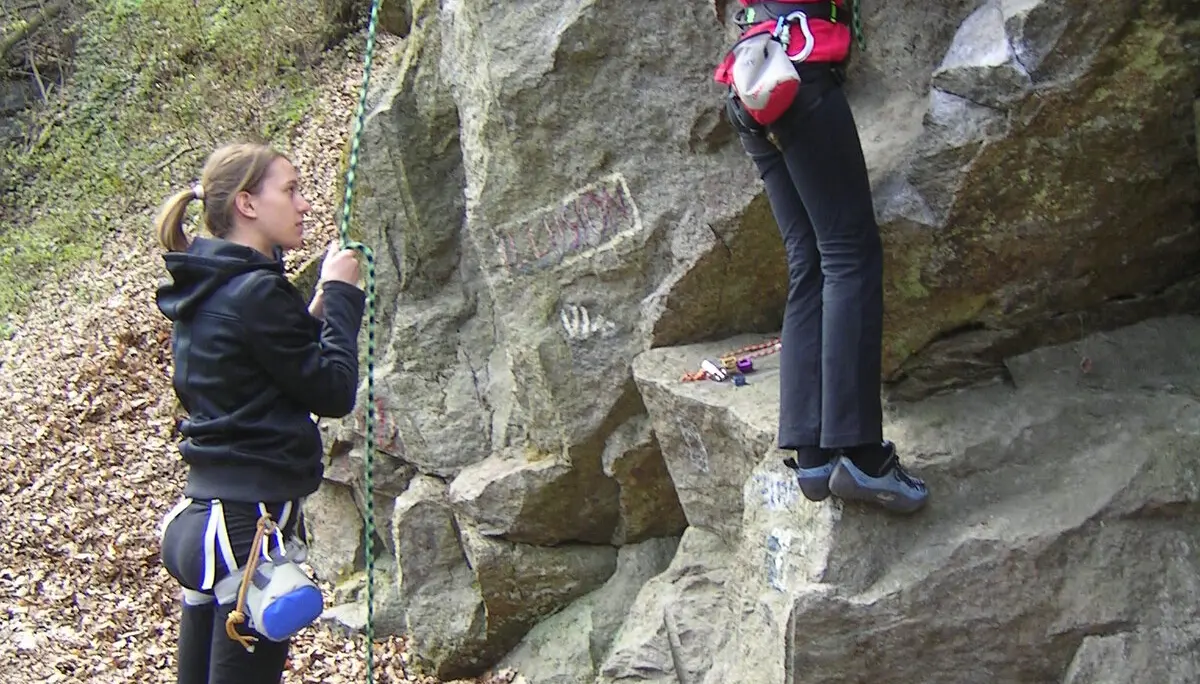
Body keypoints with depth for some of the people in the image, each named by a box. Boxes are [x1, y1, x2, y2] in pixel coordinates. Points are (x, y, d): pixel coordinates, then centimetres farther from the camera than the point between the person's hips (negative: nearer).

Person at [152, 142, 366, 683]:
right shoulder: (257, 293, -15)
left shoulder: (203, 292, 13)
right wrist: (341, 295, 0)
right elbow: (335, 391, -10)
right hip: (248, 524, -9)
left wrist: (320, 303, 14)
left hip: (199, 518, 9)